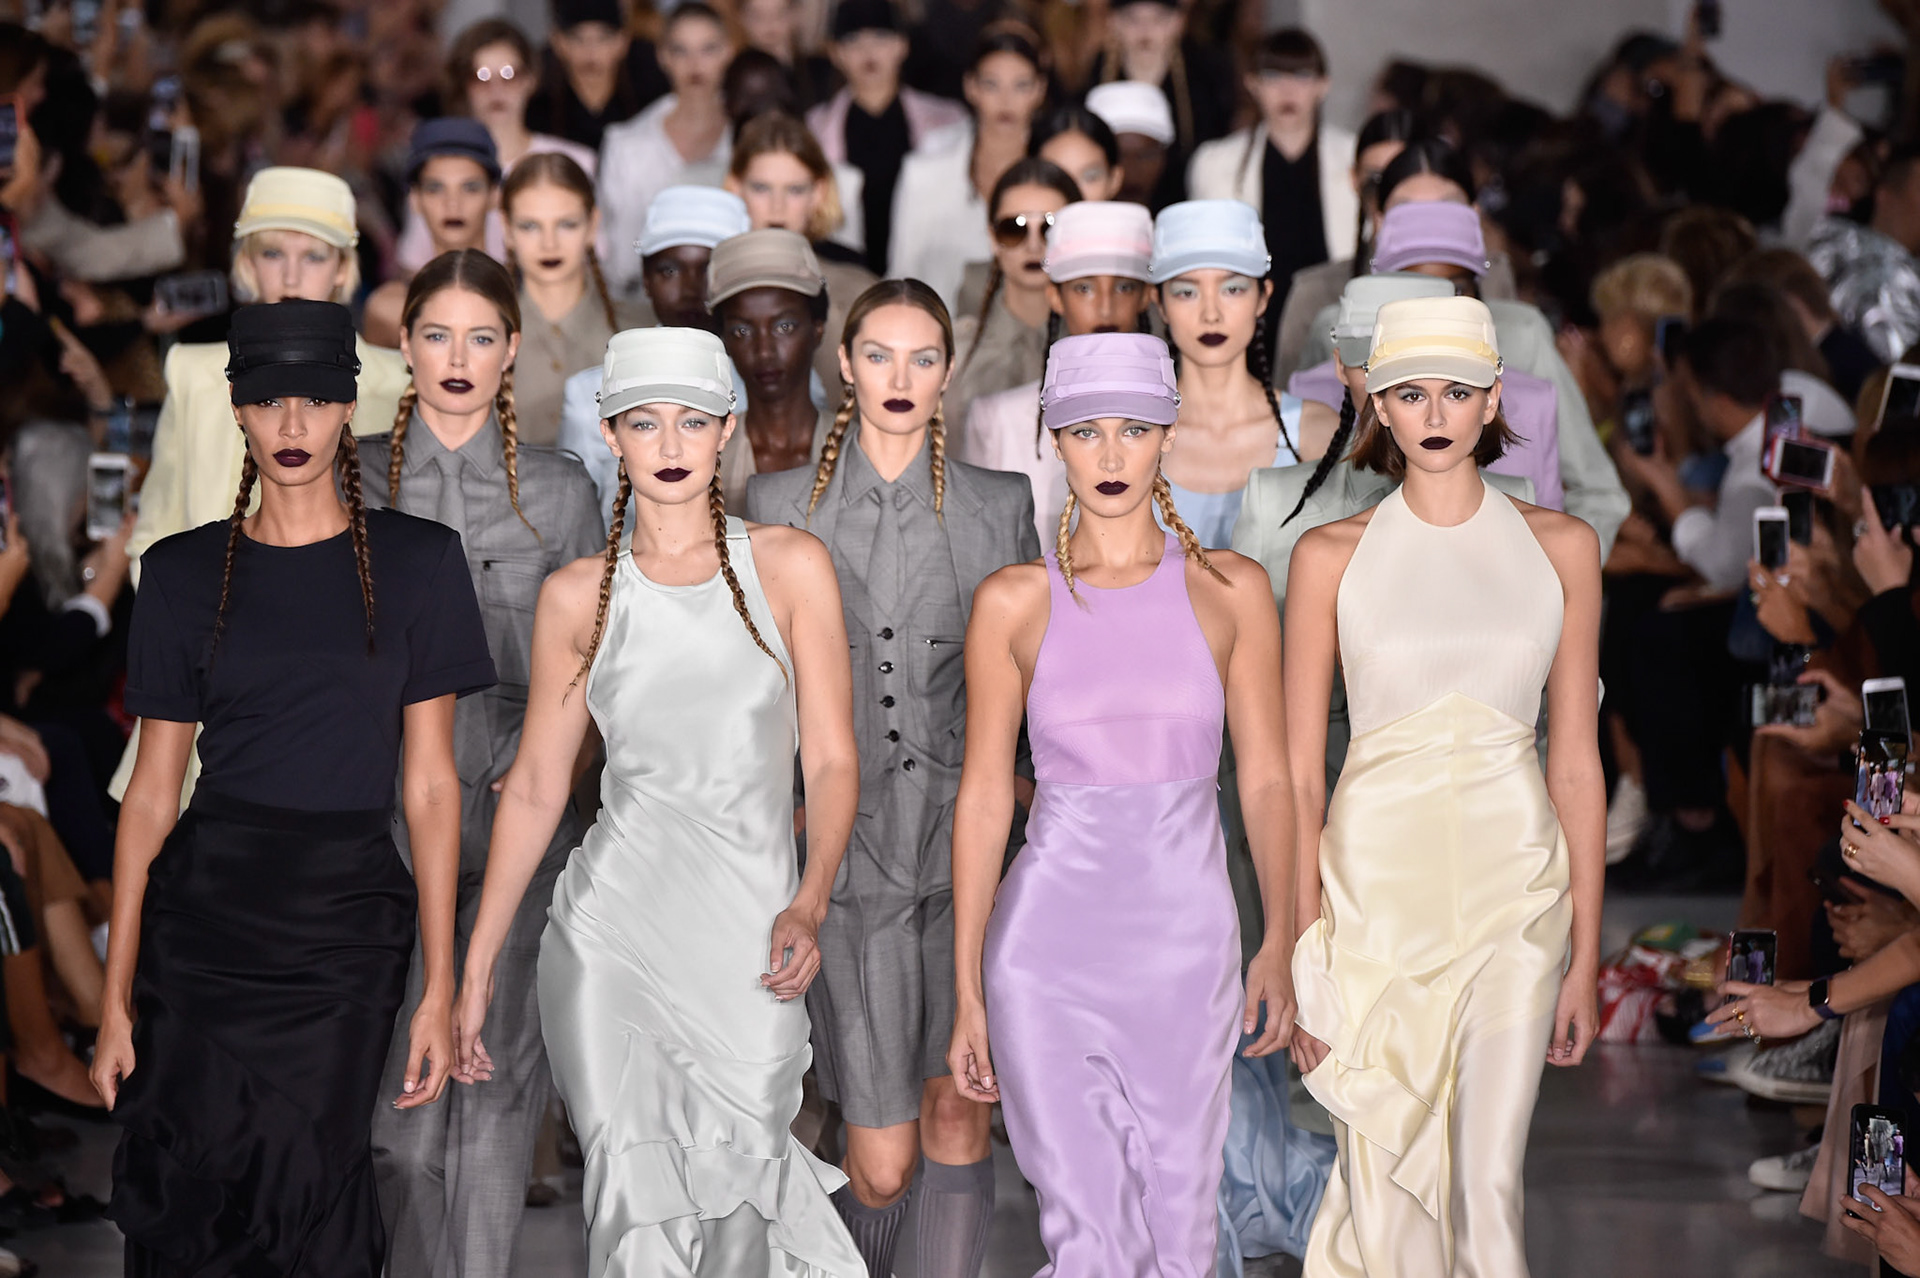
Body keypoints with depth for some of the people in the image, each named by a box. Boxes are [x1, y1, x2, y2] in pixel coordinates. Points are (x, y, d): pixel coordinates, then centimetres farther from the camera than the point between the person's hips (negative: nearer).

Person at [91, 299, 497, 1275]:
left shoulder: (415, 561, 4)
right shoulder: (186, 572, 6)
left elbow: (429, 782, 3)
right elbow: (153, 788, 7)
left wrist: (440, 987, -2)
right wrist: (116, 998, 2)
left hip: (345, 929, -1)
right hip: (201, 915, 1)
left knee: (311, 1194, -8)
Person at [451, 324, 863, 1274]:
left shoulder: (790, 569, 2)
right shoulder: (578, 596, 5)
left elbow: (831, 760, -1)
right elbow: (535, 785, 10)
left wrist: (807, 907, -18)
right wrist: (477, 965, 8)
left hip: (746, 945, -1)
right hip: (609, 935, 1)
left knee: (730, 1184, -6)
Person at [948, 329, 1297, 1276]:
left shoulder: (1230, 592, 3)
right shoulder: (1014, 602, 0)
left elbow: (1267, 779, 4)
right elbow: (984, 797, 2)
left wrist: (1280, 945, -6)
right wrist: (967, 993, 0)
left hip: (1186, 940, 1)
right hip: (1050, 940, -1)